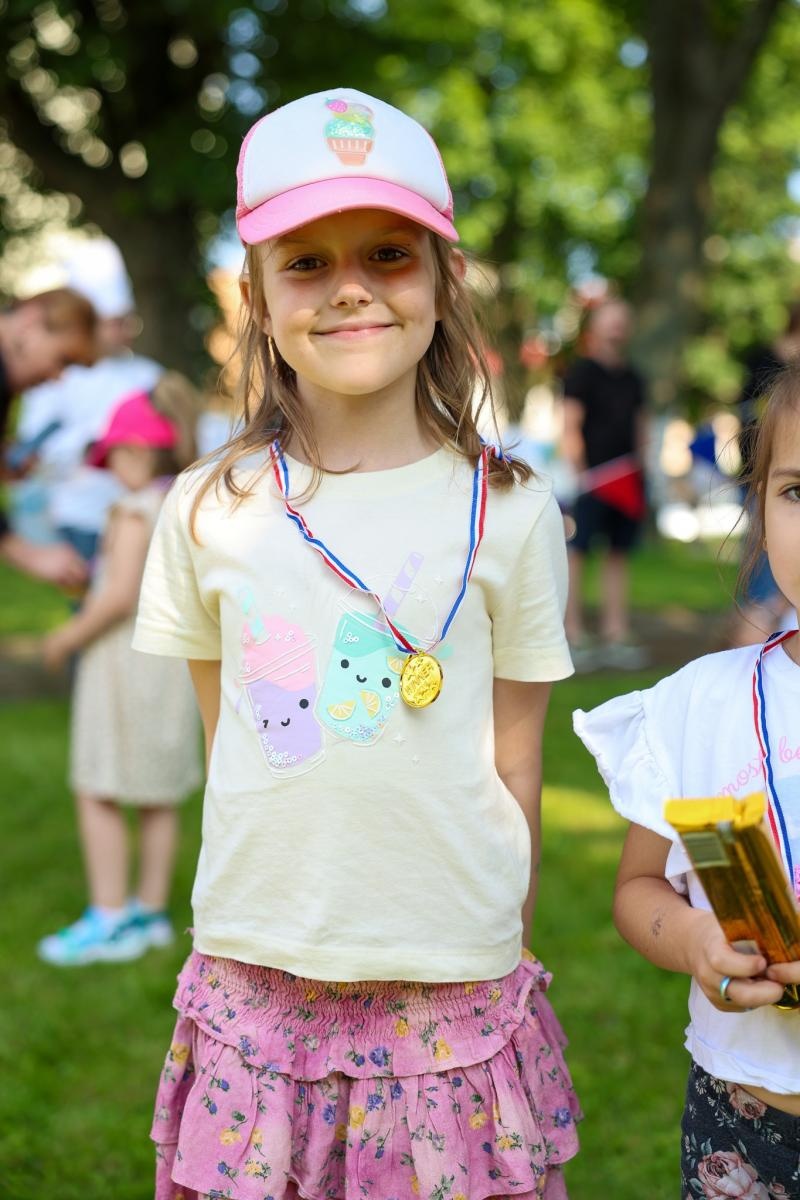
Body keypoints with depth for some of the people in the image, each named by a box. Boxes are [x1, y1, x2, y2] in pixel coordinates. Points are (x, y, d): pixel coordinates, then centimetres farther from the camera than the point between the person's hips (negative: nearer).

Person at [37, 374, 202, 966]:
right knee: (159, 796, 15)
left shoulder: (135, 510, -16)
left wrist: (68, 639, -10)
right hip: (176, 656, 9)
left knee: (98, 794, -1)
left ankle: (109, 920, 1)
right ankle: (151, 910, 23)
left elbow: (118, 596, -22)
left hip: (127, 655, -8)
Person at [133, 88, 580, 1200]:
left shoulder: (508, 512, -3)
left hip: (454, 992, -1)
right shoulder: (208, 511, 0)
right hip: (256, 983, 1)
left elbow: (514, 767, 2)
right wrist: (279, 911, 4)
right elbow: (226, 737, 8)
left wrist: (497, 948, 3)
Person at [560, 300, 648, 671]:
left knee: (619, 554, 8)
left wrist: (640, 471, 14)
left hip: (626, 479, 7)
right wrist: (578, 472, -16)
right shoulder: (581, 372, -2)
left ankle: (616, 636, 13)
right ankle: (574, 636, -3)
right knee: (576, 553, -7)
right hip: (591, 477, -6)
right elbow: (570, 428, -8)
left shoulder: (633, 379, 17)